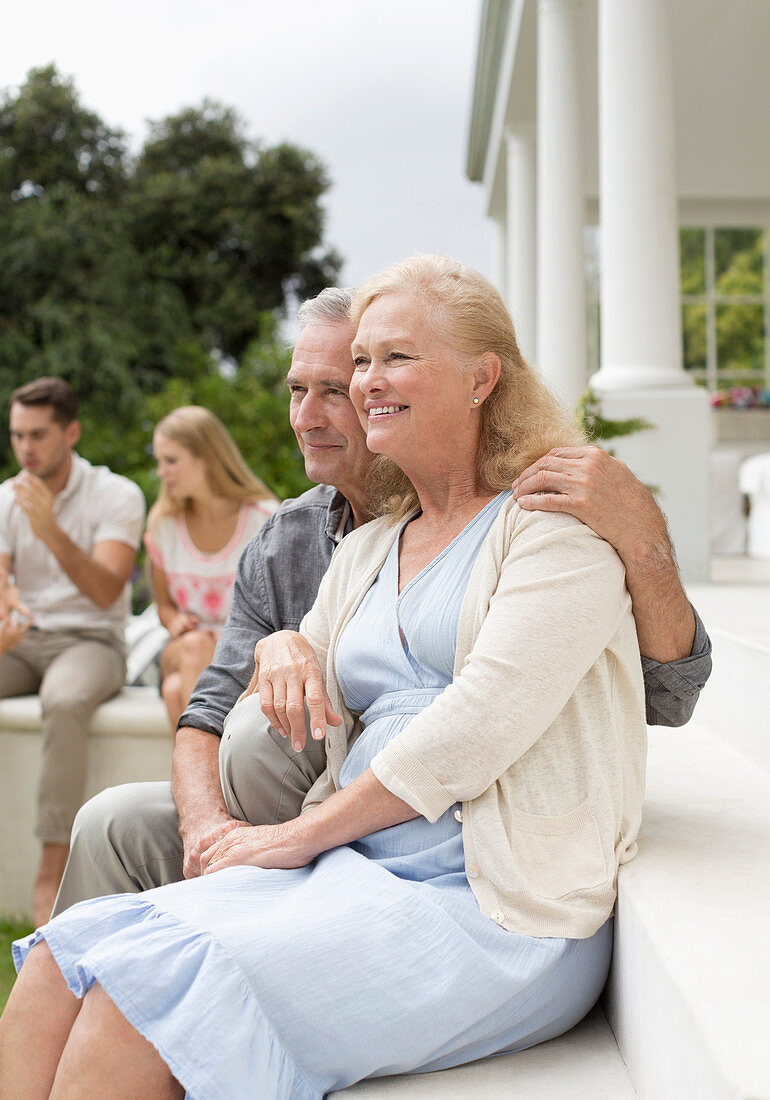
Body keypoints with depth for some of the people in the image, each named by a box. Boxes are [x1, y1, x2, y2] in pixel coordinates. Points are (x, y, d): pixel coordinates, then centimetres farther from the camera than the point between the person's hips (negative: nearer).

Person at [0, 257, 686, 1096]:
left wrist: (303, 834, -7)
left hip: (496, 910, -6)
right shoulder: (364, 552, 20)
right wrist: (285, 651, -1)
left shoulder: (554, 524, -2)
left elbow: (479, 726, -14)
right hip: (359, 877, 7)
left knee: (150, 988, -25)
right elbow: (297, 717, 23)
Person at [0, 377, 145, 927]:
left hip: (90, 640, -4)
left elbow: (106, 590, -18)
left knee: (65, 701, -38)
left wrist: (51, 531, -32)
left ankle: (54, 871, -32)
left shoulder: (117, 495, -6)